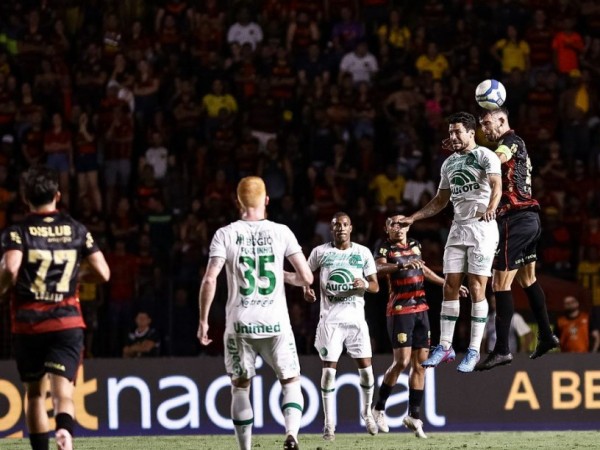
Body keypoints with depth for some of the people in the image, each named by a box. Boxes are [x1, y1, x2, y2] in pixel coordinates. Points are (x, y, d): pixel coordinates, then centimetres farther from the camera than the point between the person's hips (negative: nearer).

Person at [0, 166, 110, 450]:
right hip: (67, 322, 0)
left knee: (34, 393, 16)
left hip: (28, 323, 0)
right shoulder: (76, 230, 6)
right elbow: (102, 273, 4)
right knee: (62, 392, -10)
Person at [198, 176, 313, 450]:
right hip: (276, 323, 0)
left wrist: (203, 321, -2)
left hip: (240, 324, 0)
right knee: (291, 382, 11)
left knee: (240, 387, 13)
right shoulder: (281, 232, 1)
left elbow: (210, 279, -10)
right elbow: (306, 277, 1)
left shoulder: (225, 235, -1)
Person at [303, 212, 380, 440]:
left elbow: (375, 286, 7)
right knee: (328, 370, -5)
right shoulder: (320, 252, 2)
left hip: (356, 318, 1)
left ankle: (366, 411, 24)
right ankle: (329, 422, 3)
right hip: (330, 319, -1)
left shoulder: (363, 253, 4)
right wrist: (306, 288, -3)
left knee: (366, 368, 0)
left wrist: (365, 285, -15)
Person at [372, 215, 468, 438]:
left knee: (420, 363, 3)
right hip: (399, 310, -6)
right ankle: (379, 408, 2)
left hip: (421, 309, 6)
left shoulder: (415, 245, 15)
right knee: (402, 361, -13)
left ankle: (414, 415, 8)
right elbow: (379, 269, -25)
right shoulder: (385, 249, -4)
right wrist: (403, 264, -41)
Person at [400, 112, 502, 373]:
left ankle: (474, 351, -5)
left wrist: (491, 208, -42)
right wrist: (413, 218, 20)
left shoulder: (485, 156, -6)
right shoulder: (449, 163, 17)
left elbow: (496, 185, -22)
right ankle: (445, 346, 8)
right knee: (450, 286, 3)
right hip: (458, 228, 7)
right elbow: (440, 201, 26)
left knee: (476, 289, -8)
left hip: (482, 227, -7)